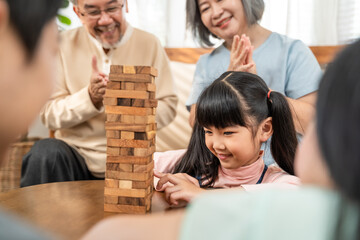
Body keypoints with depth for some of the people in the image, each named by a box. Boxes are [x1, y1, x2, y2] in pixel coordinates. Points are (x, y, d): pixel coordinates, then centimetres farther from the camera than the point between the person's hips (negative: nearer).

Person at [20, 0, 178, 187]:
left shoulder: (149, 44, 3)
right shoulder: (64, 44, 2)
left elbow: (167, 108, -1)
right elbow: (49, 115, -3)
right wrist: (89, 97, -20)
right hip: (76, 153, 1)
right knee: (46, 152, -31)